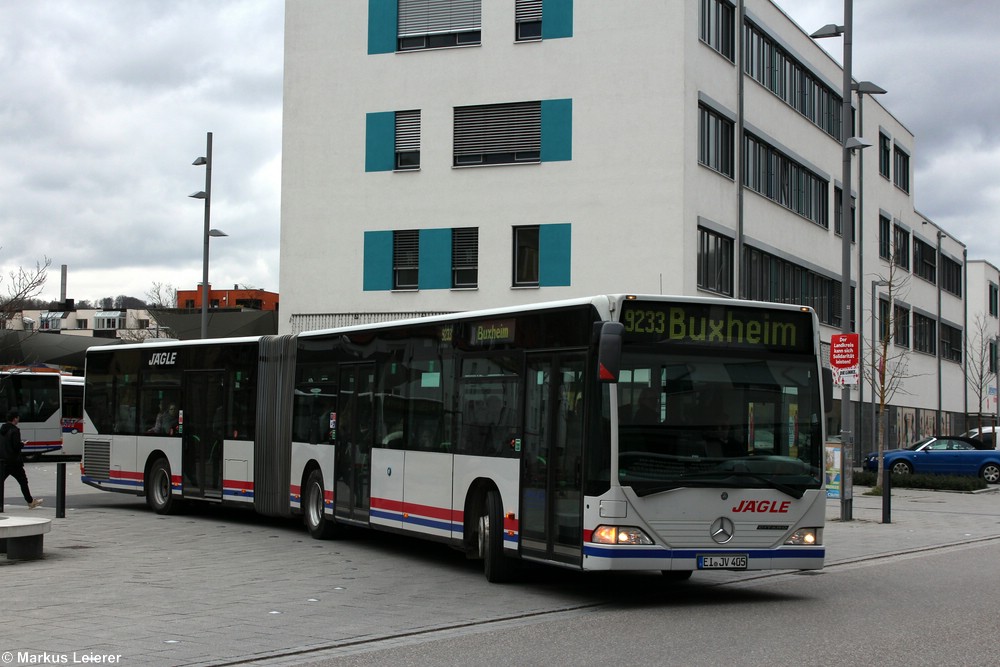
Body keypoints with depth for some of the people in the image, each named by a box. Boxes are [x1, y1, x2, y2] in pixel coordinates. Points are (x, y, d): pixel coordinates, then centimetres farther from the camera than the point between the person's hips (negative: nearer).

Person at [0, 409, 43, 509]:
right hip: (13, 462, -6)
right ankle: (30, 502, 16)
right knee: (23, 481, 7)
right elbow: (17, 446, -19)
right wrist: (23, 444, 1)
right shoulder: (14, 430, -14)